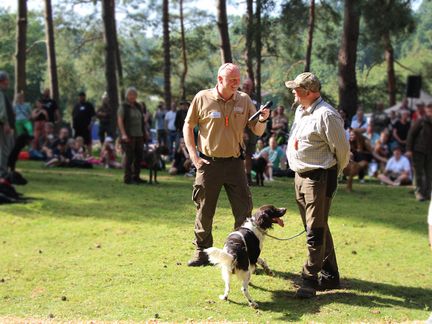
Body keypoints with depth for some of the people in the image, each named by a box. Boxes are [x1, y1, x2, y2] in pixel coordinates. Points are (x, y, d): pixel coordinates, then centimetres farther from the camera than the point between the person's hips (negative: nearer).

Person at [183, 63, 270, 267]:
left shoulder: (244, 100, 1)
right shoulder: (202, 98, -4)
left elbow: (258, 132, 4)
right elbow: (188, 126, 5)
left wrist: (262, 120, -19)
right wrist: (194, 156, -2)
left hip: (234, 163, 1)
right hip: (208, 163, -1)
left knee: (244, 211, 0)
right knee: (204, 211, 8)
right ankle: (202, 253, 21)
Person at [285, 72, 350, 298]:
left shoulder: (326, 115, -17)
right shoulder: (300, 111, 12)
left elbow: (342, 148, -13)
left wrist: (334, 174, 1)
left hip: (319, 178, -10)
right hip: (300, 176, 10)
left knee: (315, 231, -7)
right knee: (317, 228, 16)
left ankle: (310, 280, -1)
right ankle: (329, 276, 27)